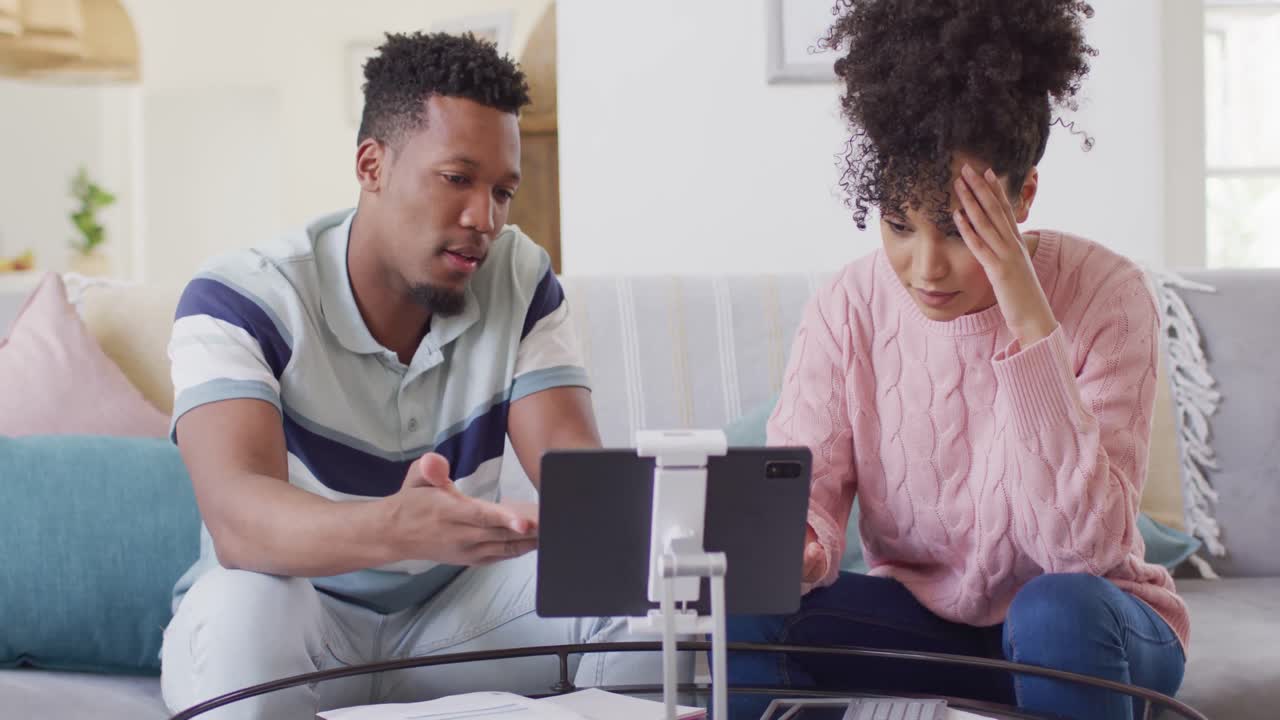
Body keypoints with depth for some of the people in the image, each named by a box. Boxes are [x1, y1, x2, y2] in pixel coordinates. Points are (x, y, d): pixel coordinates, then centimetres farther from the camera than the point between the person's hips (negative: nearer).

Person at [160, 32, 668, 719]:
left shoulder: (520, 280, -4)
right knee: (248, 607, -37)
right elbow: (236, 516, -35)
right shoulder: (238, 300, -19)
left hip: (452, 607, 4)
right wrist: (395, 527, -57)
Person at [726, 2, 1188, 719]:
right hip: (924, 622, 2)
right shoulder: (849, 308, -9)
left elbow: (1085, 546, -27)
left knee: (1058, 608, -35)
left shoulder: (1105, 294, -19)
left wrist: (1031, 325, -33)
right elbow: (804, 489, -14)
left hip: (1084, 630, -2)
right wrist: (796, 552, -39)